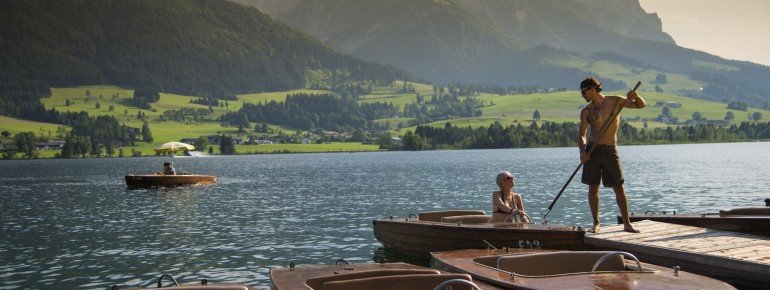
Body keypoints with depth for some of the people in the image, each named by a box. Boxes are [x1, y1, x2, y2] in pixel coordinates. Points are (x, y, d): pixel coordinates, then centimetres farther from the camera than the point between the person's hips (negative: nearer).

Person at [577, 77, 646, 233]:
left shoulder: (615, 101, 1)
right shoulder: (586, 111, 2)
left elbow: (641, 105, 7)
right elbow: (581, 134, 5)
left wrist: (635, 96, -15)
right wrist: (582, 151, -13)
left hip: (610, 150, -1)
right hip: (592, 150, 1)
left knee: (619, 188, -2)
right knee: (593, 188, 2)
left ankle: (627, 223, 5)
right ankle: (596, 223, 13)